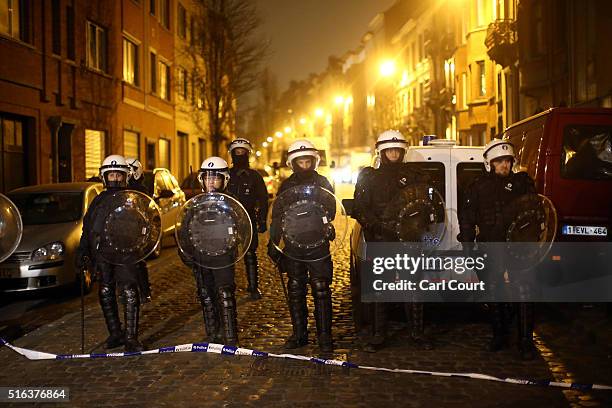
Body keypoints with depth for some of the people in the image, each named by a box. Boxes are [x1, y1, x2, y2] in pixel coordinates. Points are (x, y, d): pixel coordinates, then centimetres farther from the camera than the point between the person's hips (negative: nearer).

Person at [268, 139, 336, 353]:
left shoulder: (322, 183, 5)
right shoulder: (286, 186, 10)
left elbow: (329, 212, 1)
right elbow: (277, 216, 11)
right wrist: (273, 242, 5)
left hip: (318, 245, -2)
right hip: (293, 245, 3)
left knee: (321, 291, -4)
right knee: (295, 291, 8)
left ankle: (324, 335, 2)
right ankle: (299, 333, 18)